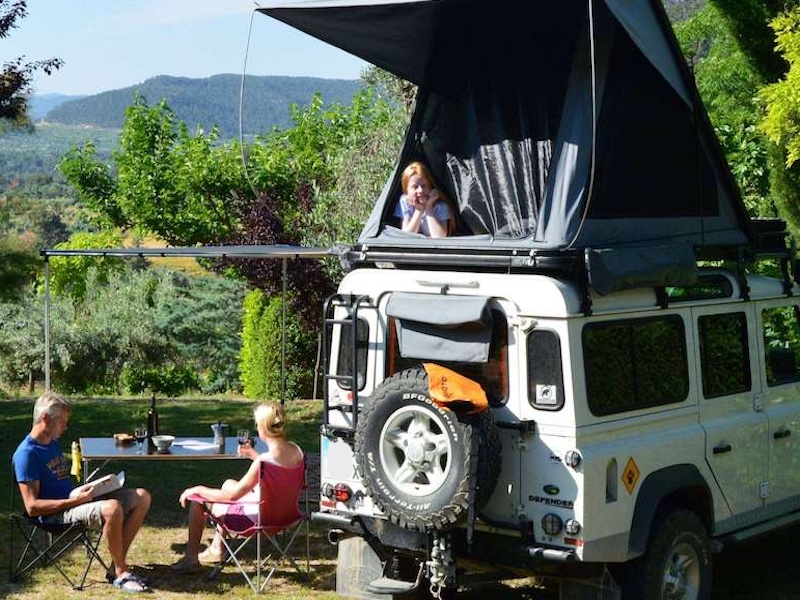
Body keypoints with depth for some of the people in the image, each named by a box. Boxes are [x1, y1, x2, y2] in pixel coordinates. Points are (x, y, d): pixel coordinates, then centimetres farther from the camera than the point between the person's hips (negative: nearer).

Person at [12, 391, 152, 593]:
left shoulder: (53, 443, 15)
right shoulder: (26, 454, -14)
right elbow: (32, 507, -19)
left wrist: (84, 490, 8)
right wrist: (74, 500, -22)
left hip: (74, 500, 10)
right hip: (57, 515, -10)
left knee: (142, 497, -3)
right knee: (112, 508, -37)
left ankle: (117, 566, -6)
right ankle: (121, 572, -17)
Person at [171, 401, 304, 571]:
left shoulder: (264, 460, -32)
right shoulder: (295, 450, -9)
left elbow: (233, 495, -24)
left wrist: (199, 490, -12)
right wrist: (254, 455, 11)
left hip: (257, 517, -8)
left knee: (197, 503, 6)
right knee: (228, 483, 30)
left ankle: (191, 557, 24)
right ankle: (216, 549, 40)